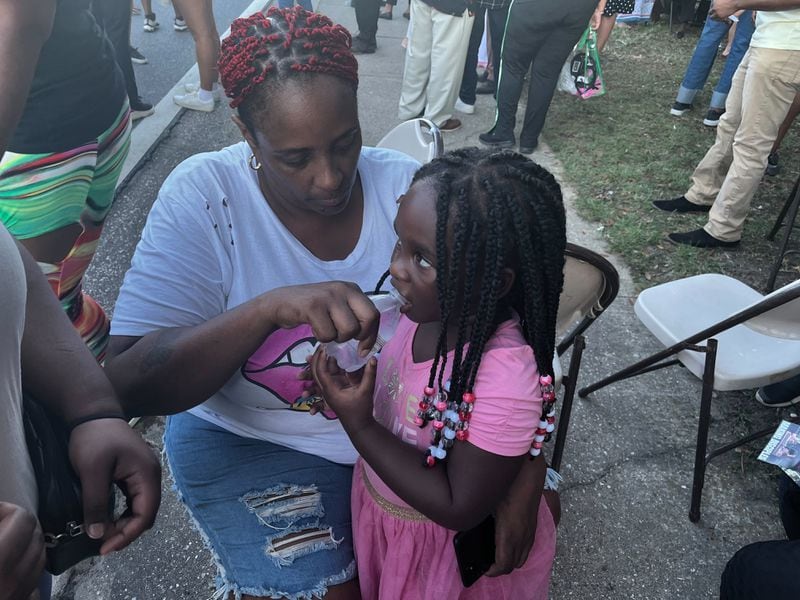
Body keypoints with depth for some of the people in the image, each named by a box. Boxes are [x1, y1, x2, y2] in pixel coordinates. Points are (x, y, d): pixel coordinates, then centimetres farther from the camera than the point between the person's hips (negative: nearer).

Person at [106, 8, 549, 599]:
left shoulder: (407, 184, -14)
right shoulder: (203, 196, -18)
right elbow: (129, 385, -23)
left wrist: (523, 482, -19)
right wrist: (270, 307, -40)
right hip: (253, 440, -2)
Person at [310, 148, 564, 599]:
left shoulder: (507, 377, -38)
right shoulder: (432, 306, -19)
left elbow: (459, 509, -28)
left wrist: (359, 425, -31)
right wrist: (349, 383, -16)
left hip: (452, 550, -5)